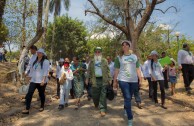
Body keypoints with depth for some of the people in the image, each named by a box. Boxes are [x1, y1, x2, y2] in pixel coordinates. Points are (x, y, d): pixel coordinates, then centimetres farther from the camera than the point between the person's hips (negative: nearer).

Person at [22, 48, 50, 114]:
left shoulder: (46, 61, -5)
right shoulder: (35, 61, 15)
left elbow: (46, 71, -13)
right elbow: (32, 70, 18)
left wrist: (43, 80, -21)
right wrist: (30, 78, 14)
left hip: (41, 81, -5)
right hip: (33, 80, 5)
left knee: (41, 94, 9)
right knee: (29, 93, -8)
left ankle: (42, 107, 29)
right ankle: (27, 109, -4)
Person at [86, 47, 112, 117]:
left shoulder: (104, 61, 7)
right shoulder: (92, 61, 11)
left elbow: (108, 70, 5)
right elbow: (89, 70, 12)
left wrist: (109, 79, -1)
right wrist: (87, 78, 4)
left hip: (103, 80, -1)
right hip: (95, 80, 2)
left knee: (103, 95, -3)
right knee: (95, 94, 8)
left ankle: (102, 109, 3)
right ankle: (96, 105, 37)